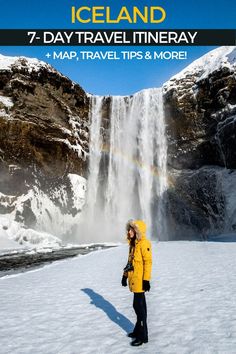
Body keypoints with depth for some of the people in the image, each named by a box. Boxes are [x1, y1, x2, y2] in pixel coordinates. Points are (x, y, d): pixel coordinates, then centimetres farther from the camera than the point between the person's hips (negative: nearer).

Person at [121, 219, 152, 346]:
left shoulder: (144, 243, -15)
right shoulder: (133, 243, 12)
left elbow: (148, 262, -19)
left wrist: (146, 279, -20)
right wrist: (125, 275, 20)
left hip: (140, 280, -9)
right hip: (134, 279, 9)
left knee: (138, 305, -4)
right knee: (139, 305, 17)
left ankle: (143, 335, 6)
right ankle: (139, 330, 29)